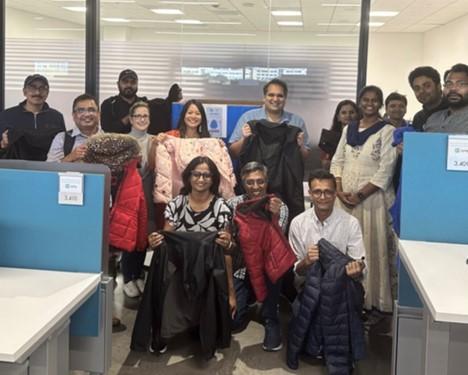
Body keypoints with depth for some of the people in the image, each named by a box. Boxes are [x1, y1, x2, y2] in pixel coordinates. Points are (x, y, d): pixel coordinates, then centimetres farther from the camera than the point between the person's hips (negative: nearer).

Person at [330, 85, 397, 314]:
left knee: (371, 248, -1)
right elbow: (337, 162, 10)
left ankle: (371, 299, 9)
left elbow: (385, 171, -11)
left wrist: (360, 195, -14)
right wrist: (339, 191, -5)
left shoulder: (387, 131, -4)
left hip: (371, 198, -4)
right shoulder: (348, 129, 11)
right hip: (344, 197, 5)